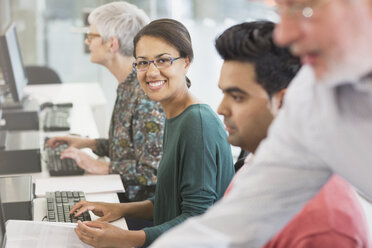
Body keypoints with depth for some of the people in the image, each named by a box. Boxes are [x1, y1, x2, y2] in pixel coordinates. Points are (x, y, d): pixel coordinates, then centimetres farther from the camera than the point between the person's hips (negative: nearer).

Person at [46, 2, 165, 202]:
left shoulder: (146, 95, -23)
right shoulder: (128, 86, 7)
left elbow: (153, 170, -24)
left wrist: (102, 167, -16)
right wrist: (89, 143, 13)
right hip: (124, 193, 9)